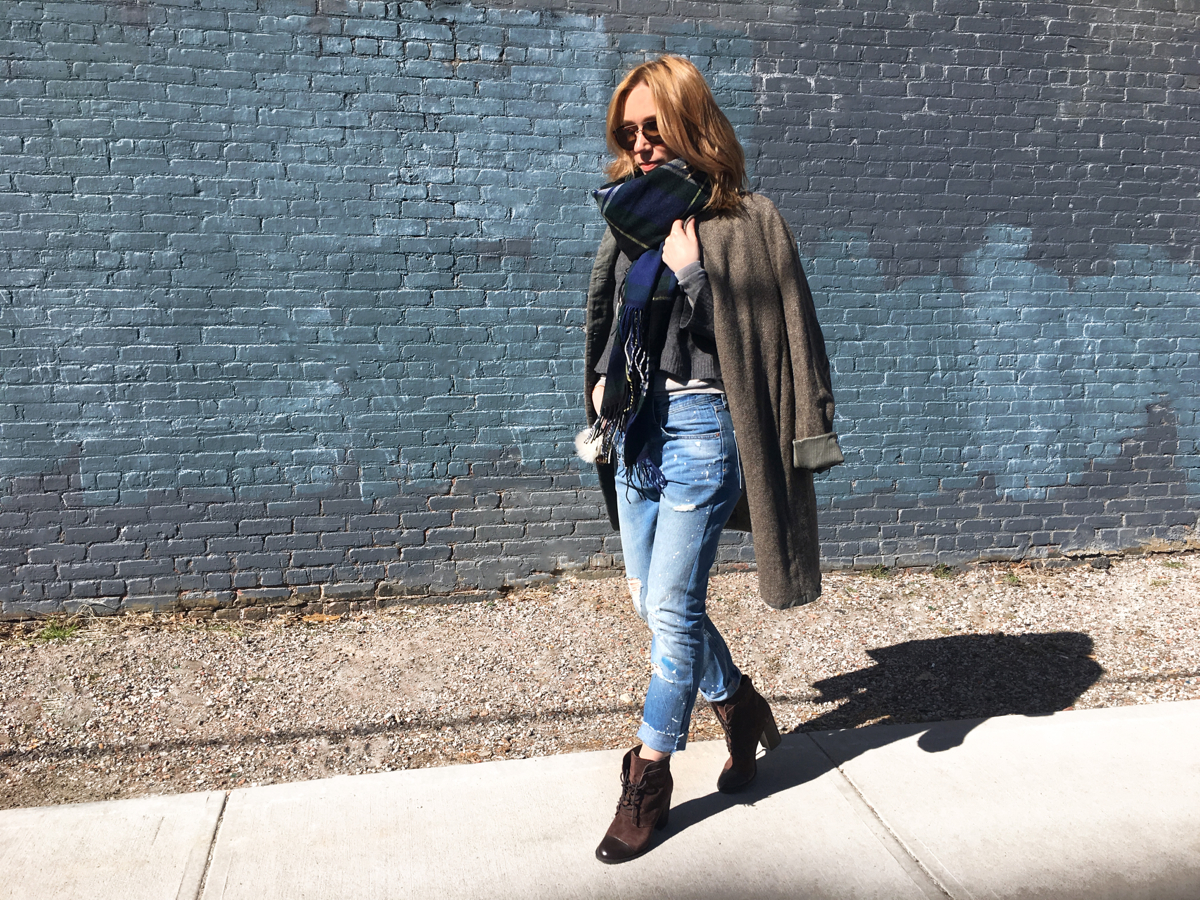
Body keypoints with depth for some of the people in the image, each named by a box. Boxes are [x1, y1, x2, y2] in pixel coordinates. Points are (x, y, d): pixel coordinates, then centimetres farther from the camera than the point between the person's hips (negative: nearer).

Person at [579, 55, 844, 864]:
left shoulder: (742, 222, -7)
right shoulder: (632, 216, 12)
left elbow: (751, 339, -9)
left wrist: (693, 276, -18)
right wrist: (604, 393, 16)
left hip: (701, 427, -7)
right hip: (635, 426, 7)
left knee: (672, 608, -3)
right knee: (653, 601, 13)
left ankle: (650, 776, 12)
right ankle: (740, 706, 36)